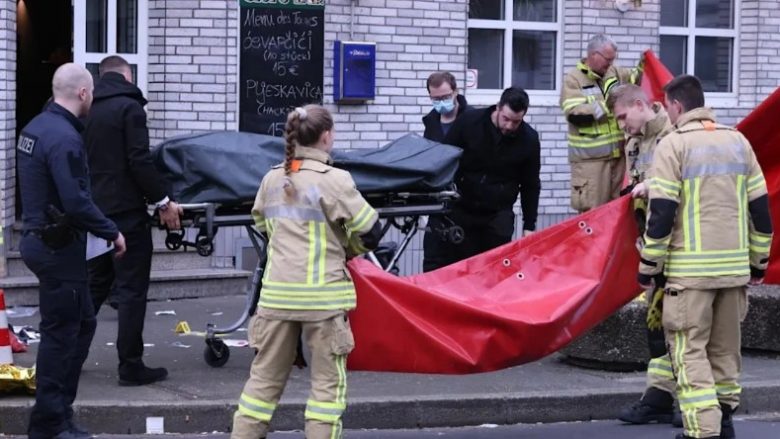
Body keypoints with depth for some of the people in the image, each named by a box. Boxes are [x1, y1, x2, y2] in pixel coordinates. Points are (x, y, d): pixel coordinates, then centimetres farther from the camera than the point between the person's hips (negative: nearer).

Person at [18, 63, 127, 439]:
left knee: (83, 323, 17)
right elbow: (76, 202, -26)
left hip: (39, 237, 10)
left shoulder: (35, 127, 10)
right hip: (59, 248, -10)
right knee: (61, 333, 0)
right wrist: (112, 233, -14)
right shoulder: (64, 138, -20)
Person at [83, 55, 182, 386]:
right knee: (131, 291, -2)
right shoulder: (130, 108, -9)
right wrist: (162, 201, -11)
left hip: (94, 210, 7)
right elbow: (139, 162, -17)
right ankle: (131, 367, 0)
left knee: (94, 286, 17)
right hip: (125, 212, -7)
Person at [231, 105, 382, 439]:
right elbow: (370, 232, -6)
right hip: (322, 295, -5)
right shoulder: (333, 180, -9)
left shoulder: (272, 179, 7)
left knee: (265, 376, 14)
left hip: (276, 292, 5)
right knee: (328, 381, 5)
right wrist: (348, 250, 14)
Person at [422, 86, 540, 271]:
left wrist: (529, 226, 5)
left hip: (498, 214, 0)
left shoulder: (529, 139, -4)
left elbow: (530, 186, 6)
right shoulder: (468, 122, -9)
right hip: (460, 210, 0)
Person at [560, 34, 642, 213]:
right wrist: (607, 107, -18)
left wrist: (643, 65, 3)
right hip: (590, 158, -6)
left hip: (619, 154, 6)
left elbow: (637, 79, 24)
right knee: (592, 211, -3)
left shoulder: (615, 72, 9)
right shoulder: (573, 79, -7)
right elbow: (575, 114, -18)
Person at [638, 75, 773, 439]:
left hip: (690, 268, -6)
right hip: (735, 265, 6)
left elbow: (661, 212, -11)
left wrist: (648, 266, -3)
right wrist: (759, 260, 19)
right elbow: (760, 207, 11)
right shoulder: (738, 142, 9)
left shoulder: (673, 144, -7)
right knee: (725, 347, 17)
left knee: (690, 350, -2)